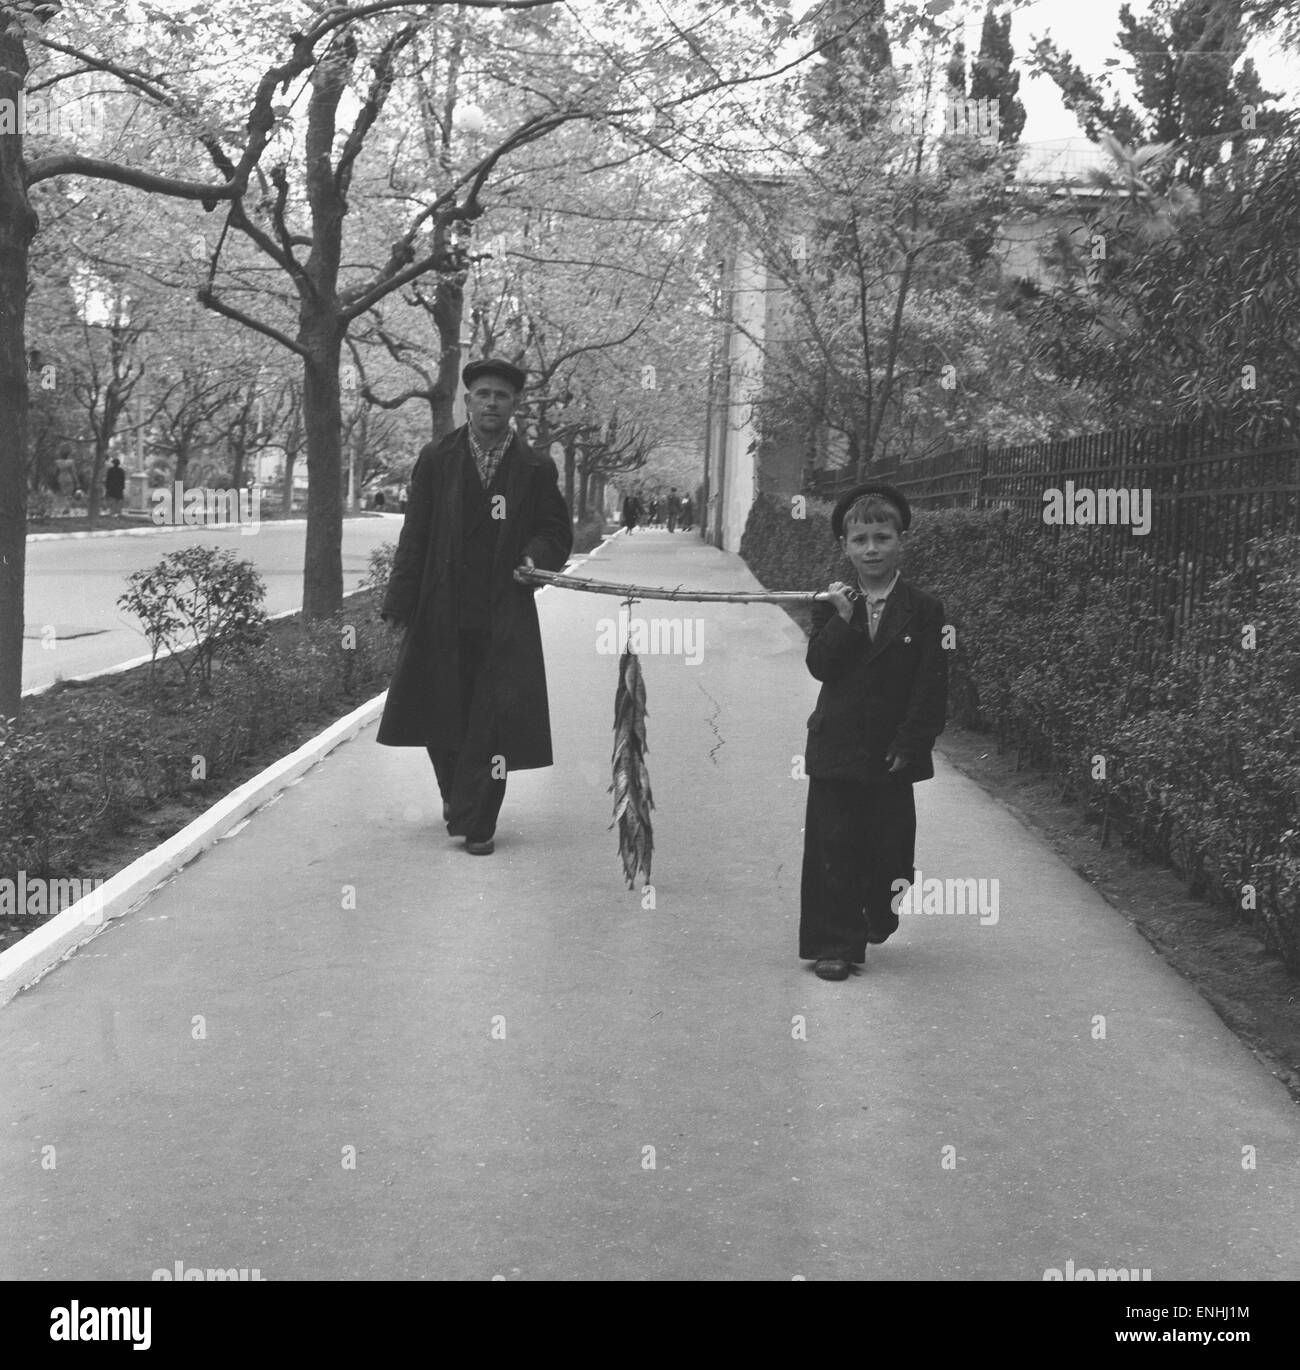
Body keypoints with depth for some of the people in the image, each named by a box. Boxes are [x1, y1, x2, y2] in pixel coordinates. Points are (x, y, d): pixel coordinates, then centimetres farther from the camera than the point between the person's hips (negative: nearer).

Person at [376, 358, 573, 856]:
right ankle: (458, 797, 33)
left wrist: (537, 556, -11)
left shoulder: (536, 469, 5)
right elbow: (414, 536, 5)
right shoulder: (436, 460, 6)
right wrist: (400, 605, -1)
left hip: (506, 619, -1)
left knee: (495, 720, -5)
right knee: (440, 717, 9)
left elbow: (557, 532, 12)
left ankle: (476, 823, 5)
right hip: (441, 614, 1)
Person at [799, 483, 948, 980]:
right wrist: (844, 618, -19)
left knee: (888, 847, 7)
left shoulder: (924, 610, -1)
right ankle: (835, 945, 9)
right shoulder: (831, 607, 4)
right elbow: (819, 666, -9)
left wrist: (910, 746, -11)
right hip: (836, 749, 1)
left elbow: (932, 687, -5)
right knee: (833, 849, 1)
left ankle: (880, 920, 32)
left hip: (893, 753, -1)